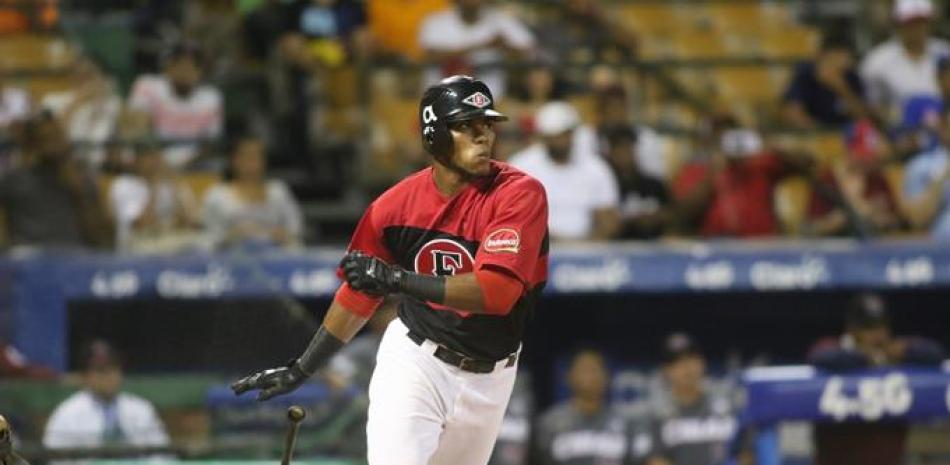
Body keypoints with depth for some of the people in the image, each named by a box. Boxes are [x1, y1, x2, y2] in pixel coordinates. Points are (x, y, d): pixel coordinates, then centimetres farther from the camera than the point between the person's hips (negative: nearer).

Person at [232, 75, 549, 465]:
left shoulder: (520, 194, -16)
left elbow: (496, 291, -29)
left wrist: (400, 280, -36)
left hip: (487, 380, 0)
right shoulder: (397, 203, -6)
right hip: (414, 360, 0)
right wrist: (302, 370, 12)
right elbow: (359, 293, 8)